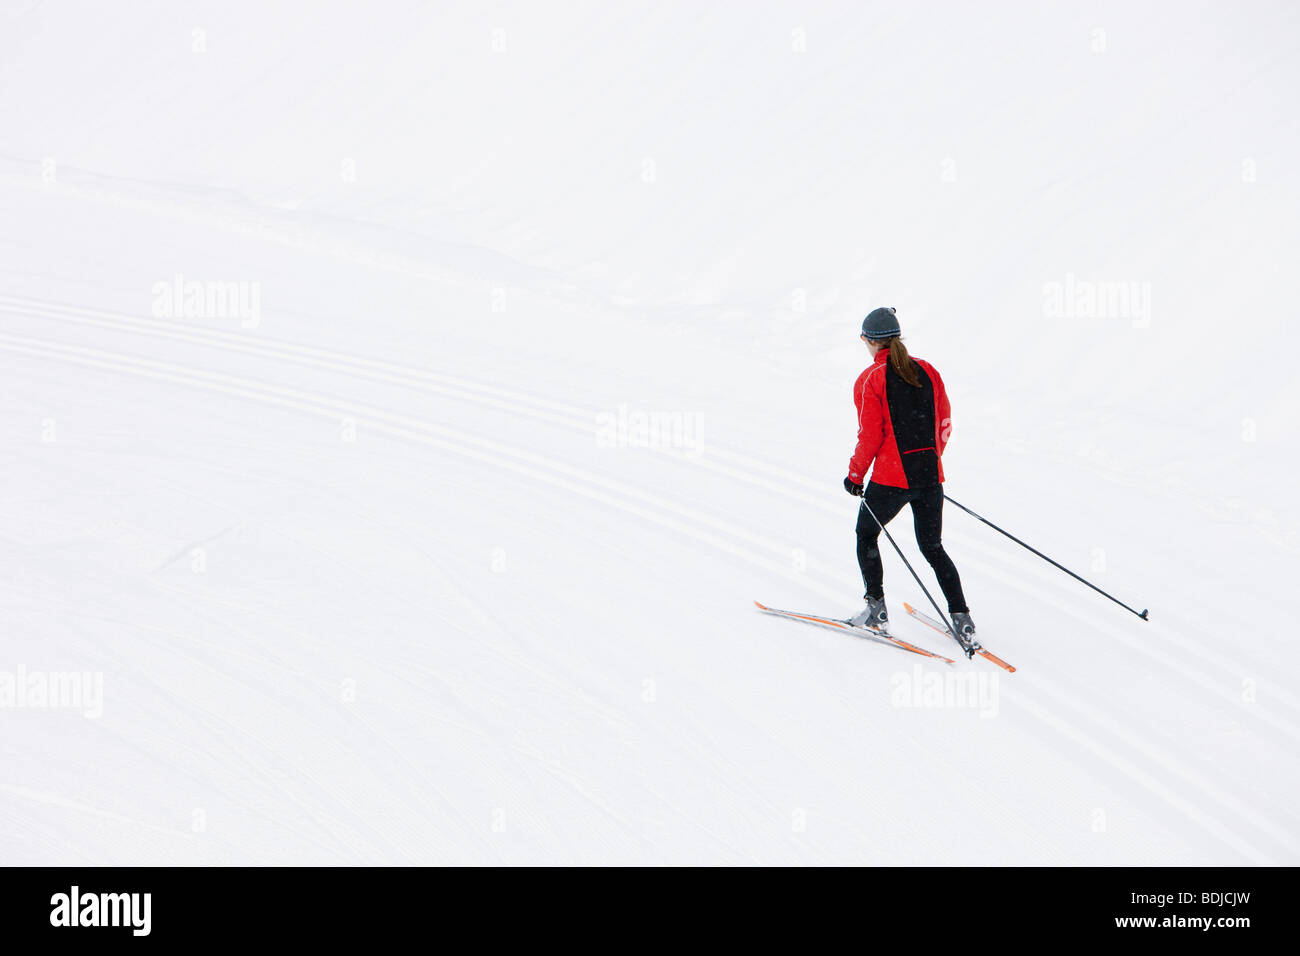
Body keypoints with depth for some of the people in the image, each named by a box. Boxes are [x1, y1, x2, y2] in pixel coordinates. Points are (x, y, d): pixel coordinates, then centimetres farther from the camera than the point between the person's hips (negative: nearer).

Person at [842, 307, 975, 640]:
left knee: (866, 536, 18)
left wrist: (855, 475, 2)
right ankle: (961, 616, 10)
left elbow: (870, 436, -11)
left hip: (891, 477, -5)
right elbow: (944, 424, 10)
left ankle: (876, 609, 13)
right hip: (931, 475, 5)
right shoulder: (926, 370, 7)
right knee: (933, 547, 17)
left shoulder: (870, 379, -8)